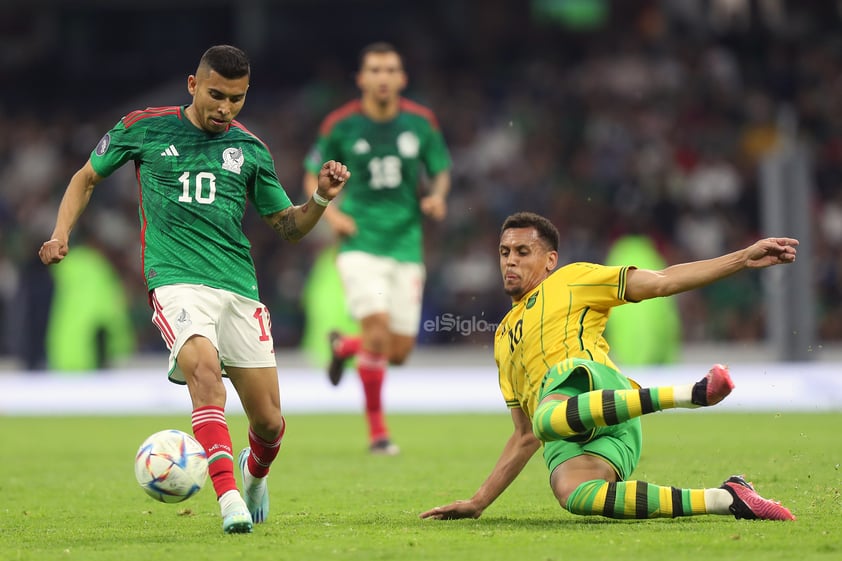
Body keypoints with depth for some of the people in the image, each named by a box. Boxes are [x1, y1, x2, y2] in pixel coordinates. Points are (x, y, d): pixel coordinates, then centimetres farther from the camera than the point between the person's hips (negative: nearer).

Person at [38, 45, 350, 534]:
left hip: (240, 288, 3)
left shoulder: (250, 149, 11)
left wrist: (322, 199, -1)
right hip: (176, 282, -3)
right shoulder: (143, 128, 5)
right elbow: (87, 178, 19)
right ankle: (229, 497, -38)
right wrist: (61, 234, 4)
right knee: (204, 368, -34)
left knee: (270, 423, 2)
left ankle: (255, 472, 38)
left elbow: (288, 227, 18)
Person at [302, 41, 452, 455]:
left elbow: (441, 172, 13)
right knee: (378, 325, -23)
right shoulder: (340, 125, -4)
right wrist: (330, 213, -9)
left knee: (399, 353, 3)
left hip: (406, 245, 3)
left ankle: (344, 346, 39)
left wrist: (437, 197, -9)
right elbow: (313, 177, 9)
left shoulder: (421, 122, 1)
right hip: (360, 242, -3)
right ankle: (376, 428, -8)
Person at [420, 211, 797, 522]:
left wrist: (745, 258, 2)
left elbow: (661, 282, 13)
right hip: (566, 439, 4)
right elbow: (525, 437, 37)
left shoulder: (571, 280, 22)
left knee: (548, 419, -44)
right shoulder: (503, 339, 37)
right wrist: (478, 503, 30)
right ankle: (726, 499, -31)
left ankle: (690, 393, -37)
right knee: (572, 494, -35)